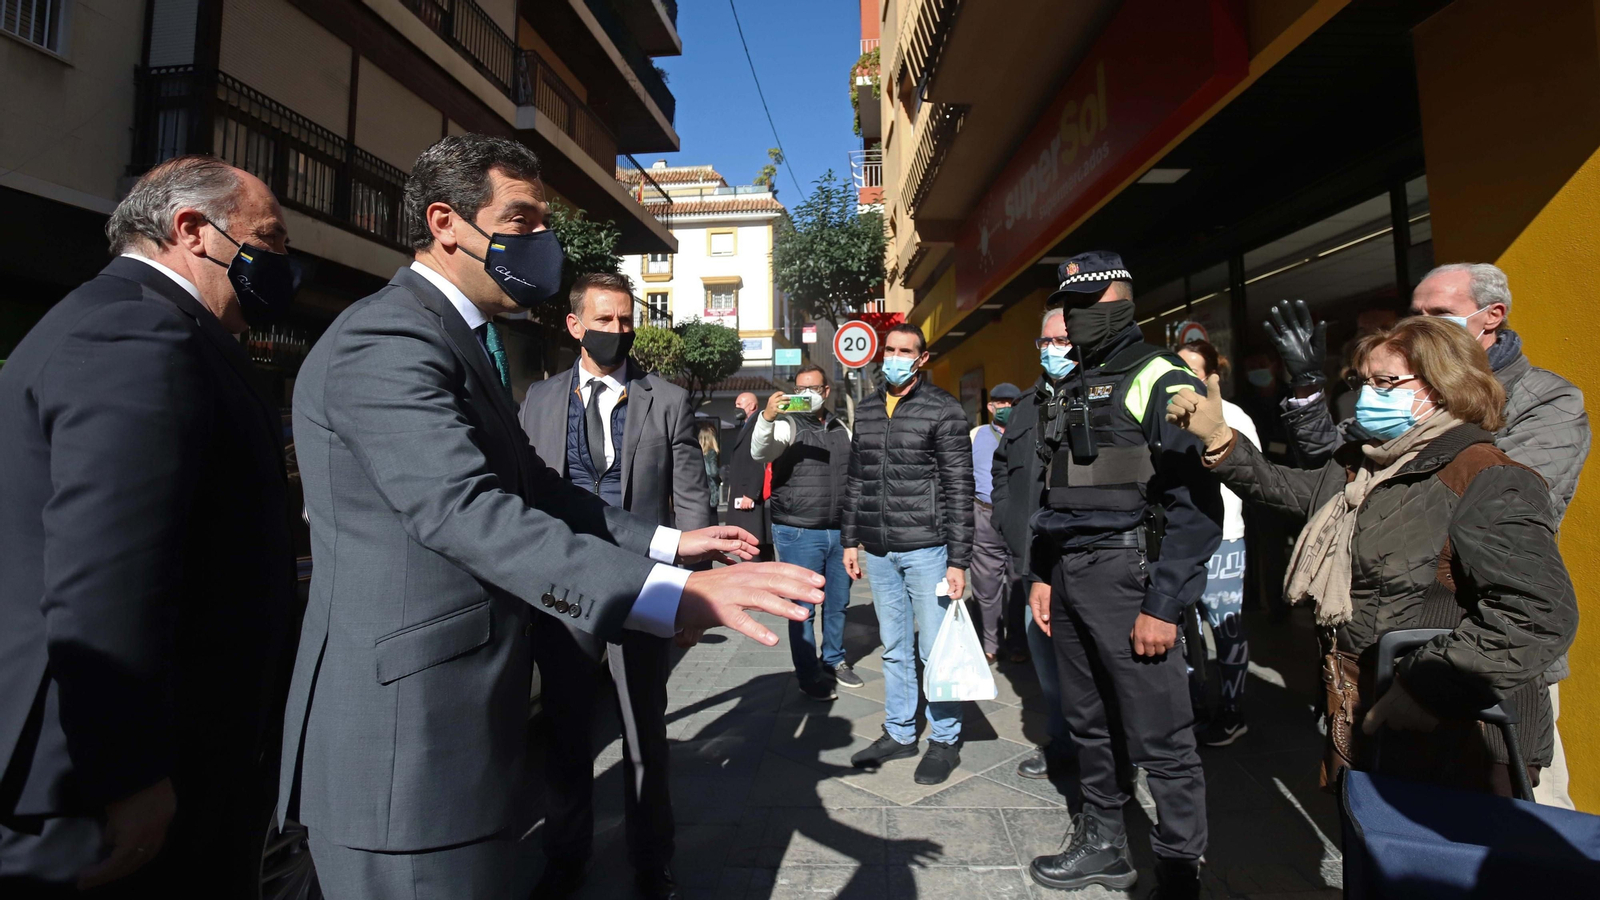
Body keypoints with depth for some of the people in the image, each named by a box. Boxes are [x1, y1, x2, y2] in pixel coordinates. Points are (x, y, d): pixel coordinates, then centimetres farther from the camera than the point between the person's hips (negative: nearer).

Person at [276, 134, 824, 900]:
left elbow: (529, 485, 15)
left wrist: (668, 542, 9)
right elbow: (467, 510, -29)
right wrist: (674, 593, -38)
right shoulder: (387, 342, -17)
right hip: (407, 733, -10)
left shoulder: (460, 340, 15)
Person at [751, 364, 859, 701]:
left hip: (839, 531, 5)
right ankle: (809, 675, 18)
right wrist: (766, 417, -43)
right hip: (798, 533, -5)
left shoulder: (841, 429, 12)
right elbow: (760, 452, -25)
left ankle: (834, 661, 35)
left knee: (838, 603, 16)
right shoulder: (787, 426, -5)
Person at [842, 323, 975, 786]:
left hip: (926, 548, -5)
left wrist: (958, 560, -12)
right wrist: (850, 540, 12)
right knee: (894, 648, 15)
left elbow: (959, 488, -8)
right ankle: (899, 733, 29)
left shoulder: (944, 410, -4)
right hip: (879, 552, 5)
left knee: (935, 649, 4)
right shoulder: (866, 410, 11)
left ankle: (945, 740, 21)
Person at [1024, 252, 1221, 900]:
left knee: (1160, 741, 0)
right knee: (1086, 723, 17)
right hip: (1070, 578, 8)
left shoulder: (1161, 382, -7)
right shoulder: (1070, 391, 17)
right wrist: (1043, 575, 16)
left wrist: (1164, 605, -17)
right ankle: (1103, 846, 33)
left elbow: (1198, 505, -14)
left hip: (1127, 574, -7)